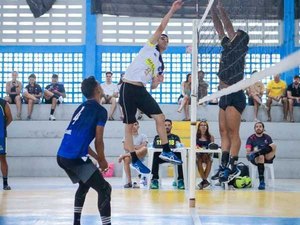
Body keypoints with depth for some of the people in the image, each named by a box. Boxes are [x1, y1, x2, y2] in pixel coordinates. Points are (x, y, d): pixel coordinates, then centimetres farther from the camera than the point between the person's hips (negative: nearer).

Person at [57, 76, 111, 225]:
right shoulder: (100, 110, -3)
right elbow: (98, 141, -5)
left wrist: (96, 157, 31)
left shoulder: (82, 108, 22)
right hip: (75, 157, -9)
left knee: (84, 185, 30)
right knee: (104, 189, -4)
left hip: (62, 156, 9)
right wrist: (102, 160, 11)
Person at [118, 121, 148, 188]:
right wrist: (136, 147, -10)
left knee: (144, 149, -35)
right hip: (129, 156, 1)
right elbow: (125, 147, 0)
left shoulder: (143, 136, 12)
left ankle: (123, 155, -33)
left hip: (139, 156, -1)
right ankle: (129, 181, -37)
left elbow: (144, 146, -6)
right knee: (126, 159, -38)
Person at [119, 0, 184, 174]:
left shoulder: (160, 65, 20)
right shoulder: (150, 47, 5)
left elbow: (153, 86, 16)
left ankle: (166, 151, 3)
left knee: (160, 117, -6)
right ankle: (135, 160, 4)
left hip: (141, 90, 6)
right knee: (129, 126, -3)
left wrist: (158, 81, -6)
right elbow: (161, 28, -6)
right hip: (128, 88, -6)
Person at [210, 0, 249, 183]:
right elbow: (220, 28, 17)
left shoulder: (240, 48, -4)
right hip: (225, 96, 9)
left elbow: (228, 26, -8)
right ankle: (224, 166, 5)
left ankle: (233, 168, -8)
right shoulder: (228, 47, 15)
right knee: (224, 131, 5)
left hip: (235, 96, -9)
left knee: (233, 132, -9)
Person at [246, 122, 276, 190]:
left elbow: (272, 150, 4)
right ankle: (261, 182, -46)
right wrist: (252, 153, -24)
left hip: (267, 158, 2)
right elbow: (248, 152, 0)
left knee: (273, 146, -26)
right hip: (255, 159, -2)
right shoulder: (251, 138, 9)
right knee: (260, 156, -40)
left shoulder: (267, 137, 15)